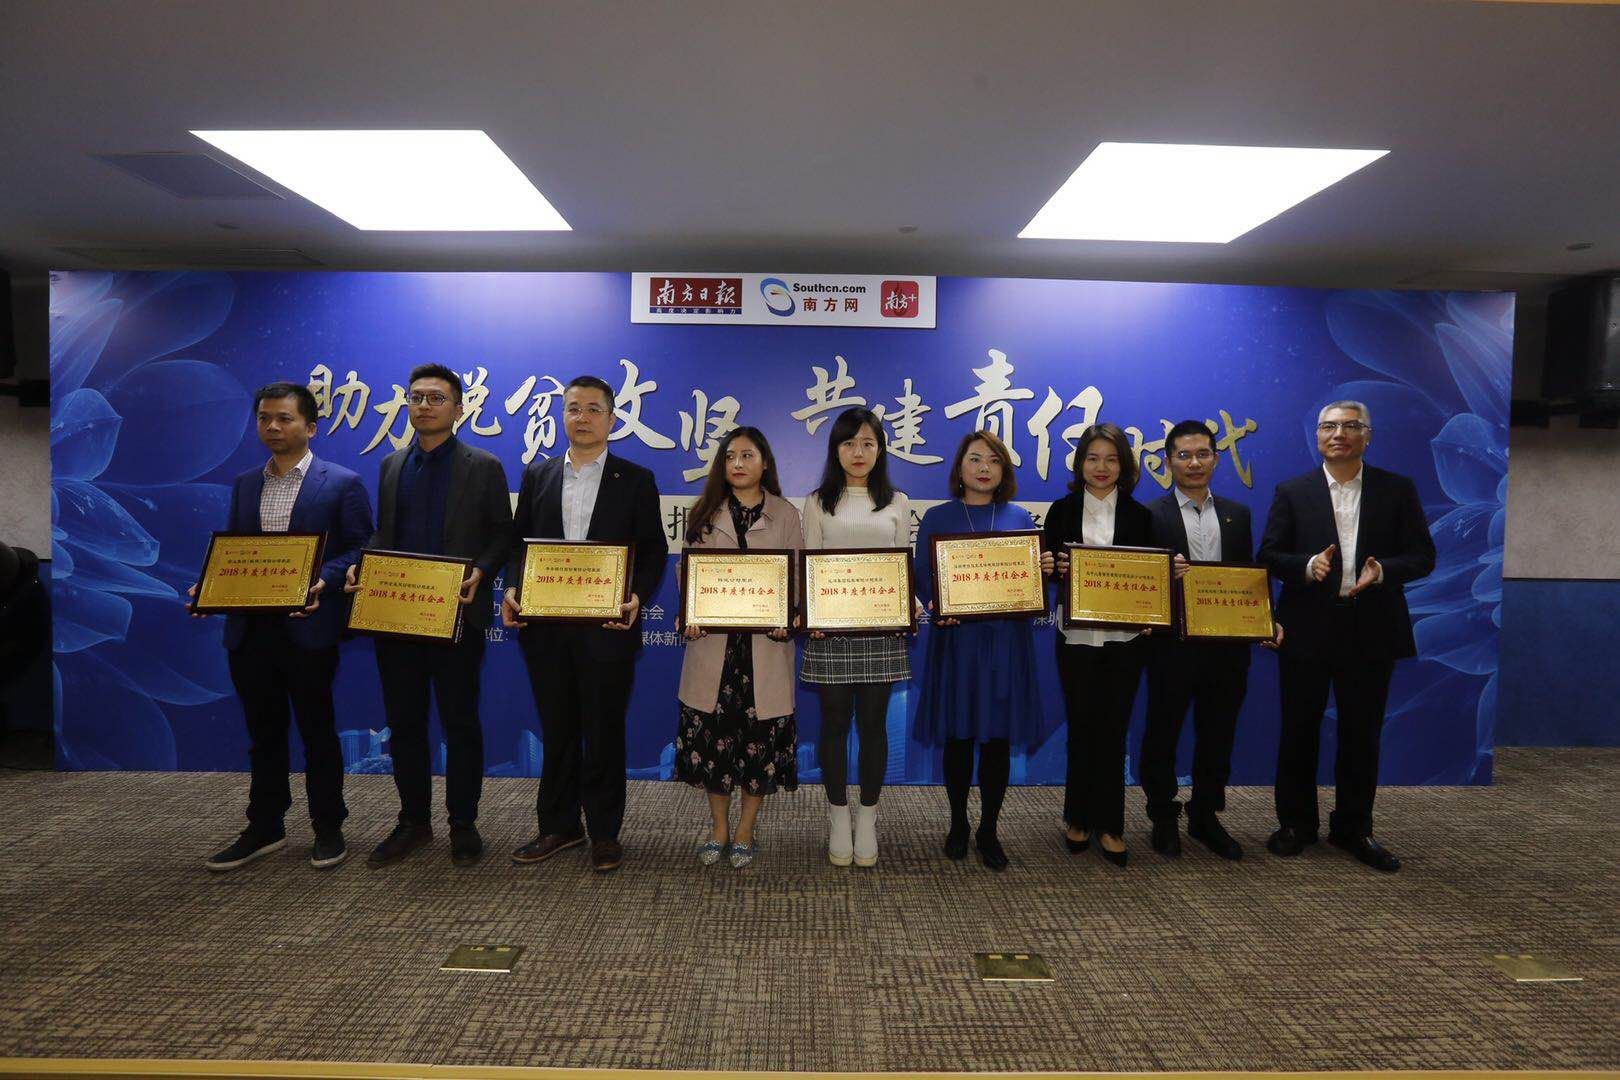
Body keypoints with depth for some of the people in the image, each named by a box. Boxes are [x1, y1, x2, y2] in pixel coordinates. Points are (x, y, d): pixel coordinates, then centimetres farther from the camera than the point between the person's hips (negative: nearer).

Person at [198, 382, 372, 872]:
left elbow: (358, 548, -5)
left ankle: (328, 829, 19)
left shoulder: (342, 483, -2)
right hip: (249, 629, 5)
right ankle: (264, 828, 26)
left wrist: (323, 582, -21)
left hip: (308, 627, -5)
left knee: (318, 730, 6)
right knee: (263, 732, 14)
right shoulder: (244, 484, 14)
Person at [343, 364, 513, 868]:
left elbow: (502, 534, -1)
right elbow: (382, 533, 16)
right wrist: (361, 567, -3)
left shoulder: (484, 467, 0)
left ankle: (463, 823, 18)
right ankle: (413, 821, 25)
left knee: (460, 722, 5)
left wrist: (480, 572, -19)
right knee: (403, 722, 11)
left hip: (455, 614, -4)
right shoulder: (391, 466, 12)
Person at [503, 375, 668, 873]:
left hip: (607, 627, -3)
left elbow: (653, 550, 0)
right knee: (557, 731, 13)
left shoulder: (636, 479, 2)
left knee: (604, 732, 6)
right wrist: (513, 591, -6)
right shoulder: (537, 474, 10)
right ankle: (558, 826, 27)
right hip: (545, 627, 3)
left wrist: (637, 597, -16)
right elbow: (519, 541, 11)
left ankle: (604, 832, 20)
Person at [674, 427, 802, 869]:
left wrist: (788, 621, -14)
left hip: (765, 643, -1)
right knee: (711, 735, 5)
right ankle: (719, 830, 21)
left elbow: (798, 578, 3)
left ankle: (745, 833, 19)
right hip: (712, 641, 1)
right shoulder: (705, 515, 9)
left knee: (760, 737, 4)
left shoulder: (786, 515, 5)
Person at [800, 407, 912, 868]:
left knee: (874, 723, 5)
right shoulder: (818, 503, 8)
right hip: (831, 626, 0)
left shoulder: (896, 503, 10)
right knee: (835, 723, 6)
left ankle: (867, 819, 18)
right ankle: (838, 818, 19)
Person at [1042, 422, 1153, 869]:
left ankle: (1108, 825, 17)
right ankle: (1078, 818, 24)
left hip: (1124, 638, 1)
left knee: (1113, 730, 6)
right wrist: (1059, 569, -17)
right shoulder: (1062, 511, 4)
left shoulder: (1139, 515, 6)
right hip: (1077, 636, 0)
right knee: (1082, 728, 8)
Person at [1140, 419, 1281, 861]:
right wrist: (1163, 575, -28)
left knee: (1217, 736, 13)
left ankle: (1205, 816, 29)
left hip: (1227, 645, 4)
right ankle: (1164, 819, 23)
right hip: (1172, 646, -4)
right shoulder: (1152, 515, -4)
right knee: (1162, 734, 8)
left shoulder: (1237, 514, 11)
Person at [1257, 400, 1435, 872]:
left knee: (1362, 733, 9)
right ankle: (1295, 823, 22)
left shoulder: (1398, 490, 5)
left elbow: (1422, 555, 2)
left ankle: (1353, 828, 24)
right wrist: (1308, 566, -19)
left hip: (1371, 632, 1)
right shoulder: (1292, 492, 3)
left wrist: (1383, 572, -18)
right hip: (1307, 629, 0)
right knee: (1299, 730, 7)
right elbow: (1268, 554, 0)